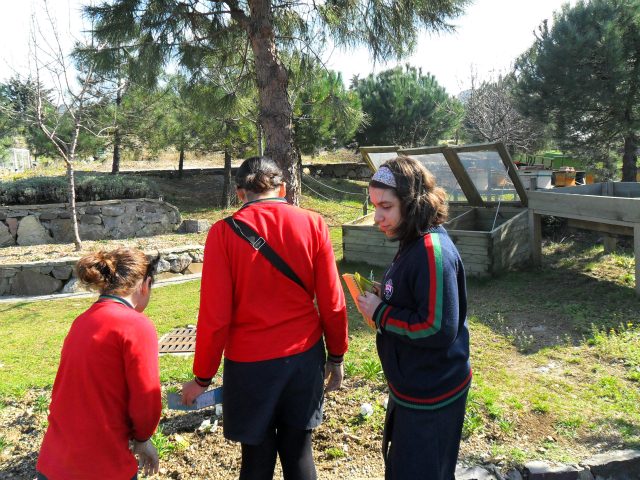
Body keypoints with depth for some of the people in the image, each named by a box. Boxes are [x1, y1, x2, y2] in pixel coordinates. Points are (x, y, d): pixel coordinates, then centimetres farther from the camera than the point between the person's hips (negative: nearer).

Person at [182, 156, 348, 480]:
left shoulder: (224, 233, -10)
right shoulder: (312, 224, -5)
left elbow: (215, 315, -9)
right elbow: (332, 302, -2)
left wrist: (202, 377, 3)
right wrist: (336, 356, 11)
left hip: (249, 363, -2)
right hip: (305, 357, 2)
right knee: (298, 452, 18)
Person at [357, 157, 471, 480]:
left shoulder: (433, 251, -27)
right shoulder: (412, 244, 4)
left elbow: (438, 329, -30)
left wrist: (380, 313, -20)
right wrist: (383, 297, -1)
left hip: (429, 396, -10)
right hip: (410, 386, 10)